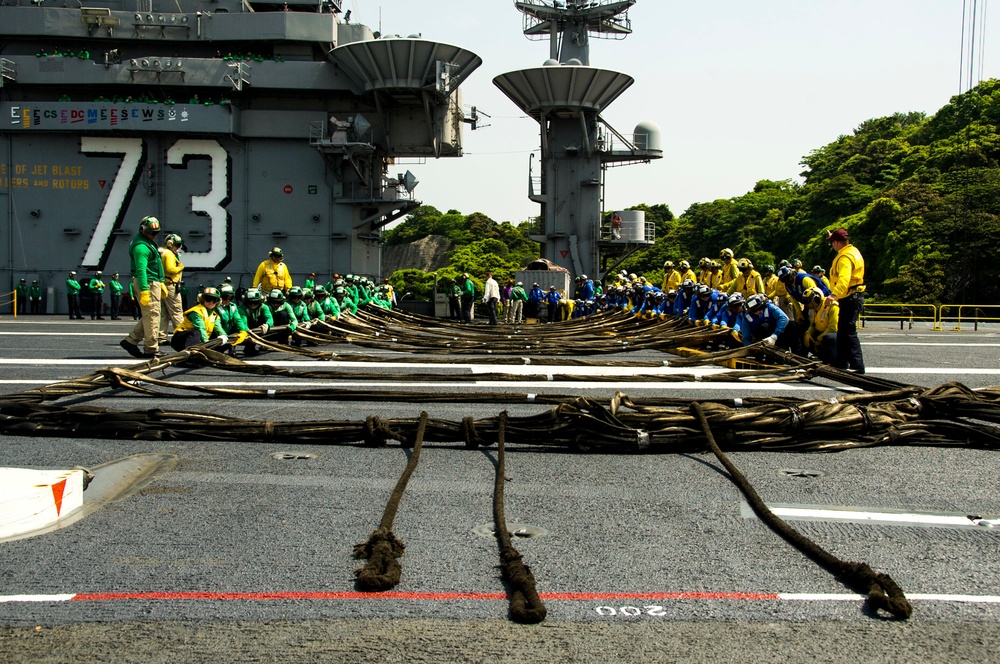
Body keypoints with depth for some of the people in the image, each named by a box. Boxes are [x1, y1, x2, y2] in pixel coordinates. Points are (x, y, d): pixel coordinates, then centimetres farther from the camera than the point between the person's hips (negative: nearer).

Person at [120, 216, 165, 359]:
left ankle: (131, 340, 17)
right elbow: (141, 270, -24)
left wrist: (160, 283, 26)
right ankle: (151, 350, -4)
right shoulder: (141, 246, -16)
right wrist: (144, 291, -29)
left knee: (148, 316, 14)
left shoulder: (149, 242, 18)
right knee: (152, 315, -8)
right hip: (147, 284, -11)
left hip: (153, 283, 11)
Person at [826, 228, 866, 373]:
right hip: (852, 297, 11)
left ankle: (857, 366, -13)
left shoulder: (846, 256, -19)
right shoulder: (852, 251, 13)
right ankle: (841, 363, 24)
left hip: (851, 298, -11)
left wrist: (834, 294, -47)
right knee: (842, 330, 16)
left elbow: (844, 279, -36)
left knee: (849, 331, -12)